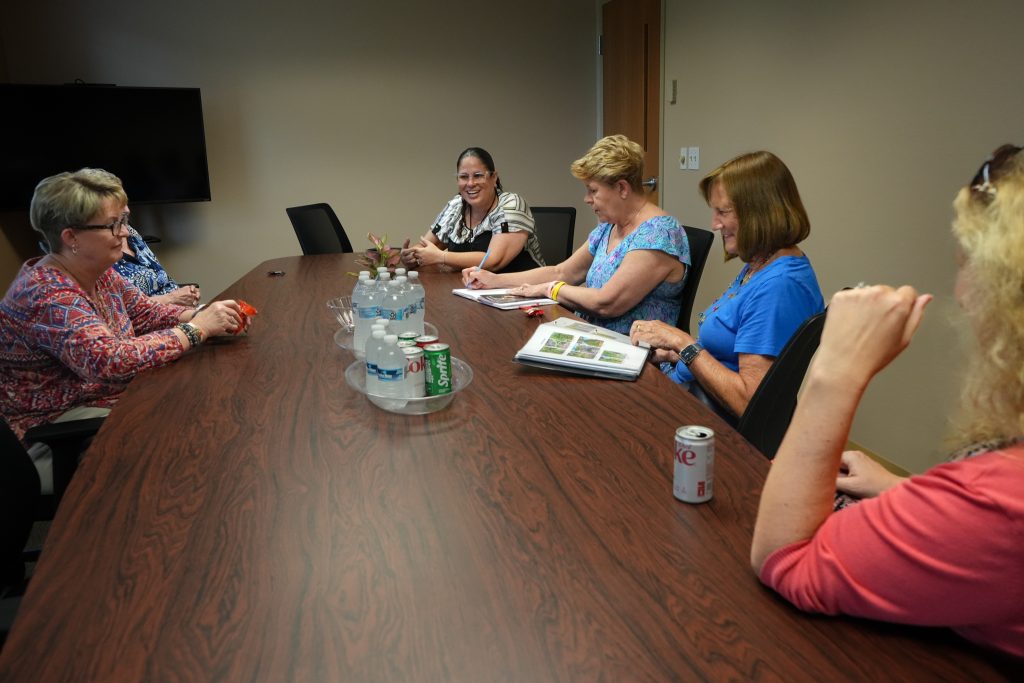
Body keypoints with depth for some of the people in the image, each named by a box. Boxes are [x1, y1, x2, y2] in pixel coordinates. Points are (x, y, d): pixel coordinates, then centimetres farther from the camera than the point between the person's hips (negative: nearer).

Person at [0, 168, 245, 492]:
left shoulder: (99, 272, 1)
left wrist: (203, 315, -12)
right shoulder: (47, 296, -26)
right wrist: (197, 329, -32)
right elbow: (112, 362, -38)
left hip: (110, 397, 9)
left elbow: (146, 312, 8)